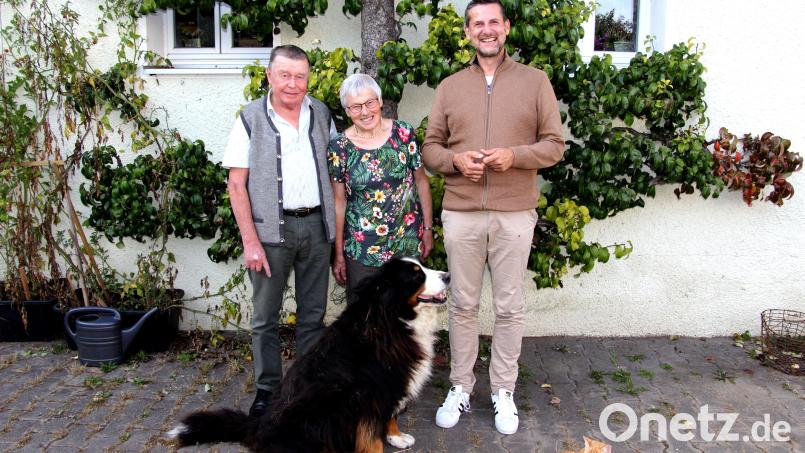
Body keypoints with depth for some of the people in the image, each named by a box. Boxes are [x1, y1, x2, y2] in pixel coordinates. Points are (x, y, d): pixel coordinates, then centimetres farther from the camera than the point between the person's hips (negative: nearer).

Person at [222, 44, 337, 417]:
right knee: (266, 317, 6)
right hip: (271, 229, -3)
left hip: (317, 226, 4)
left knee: (313, 314, 12)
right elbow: (236, 184, -6)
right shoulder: (251, 118, -4)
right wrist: (250, 241, -12)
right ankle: (267, 390, 21)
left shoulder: (321, 114, 8)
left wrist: (336, 219, 6)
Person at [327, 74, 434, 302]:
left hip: (409, 243, 1)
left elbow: (421, 181, 4)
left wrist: (428, 228, 4)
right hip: (361, 250, -1)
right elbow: (339, 201, -1)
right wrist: (338, 253, 0)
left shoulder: (404, 133, -3)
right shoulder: (339, 147, -5)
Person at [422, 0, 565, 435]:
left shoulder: (535, 81, 5)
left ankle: (503, 391, 23)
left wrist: (514, 155, -15)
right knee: (463, 305, 9)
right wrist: (455, 160, -11)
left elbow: (554, 145, 3)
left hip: (514, 214, -1)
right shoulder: (449, 87, 10)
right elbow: (430, 148, 10)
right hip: (460, 214, 1)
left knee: (509, 308, 7)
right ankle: (460, 387, 24)